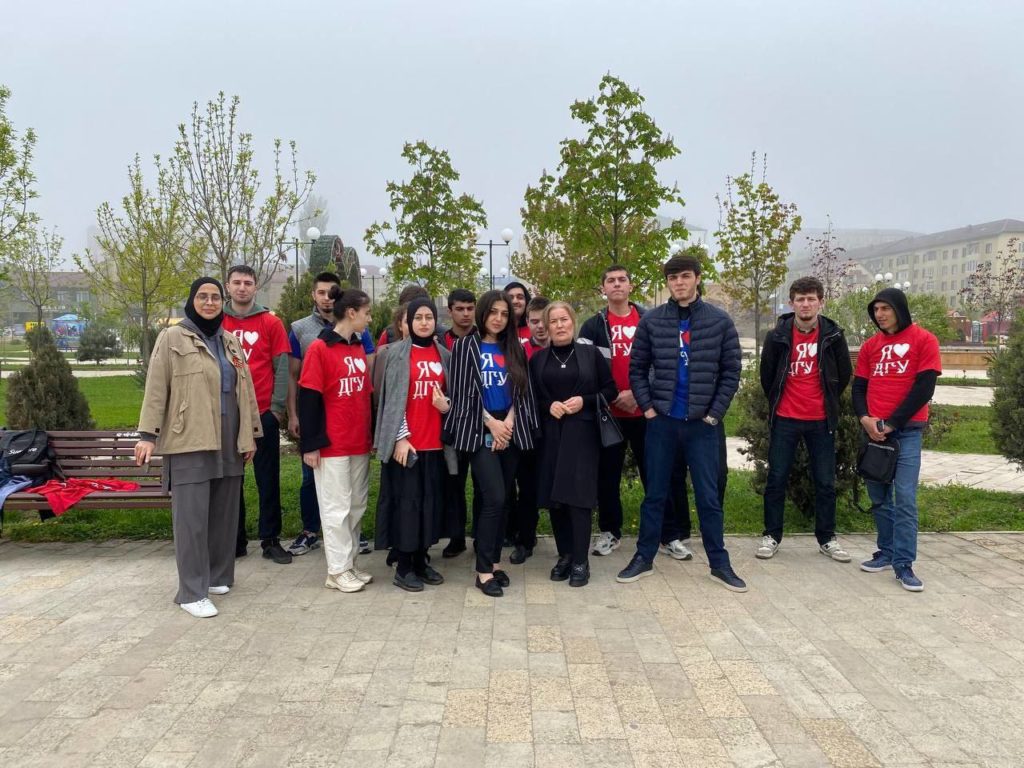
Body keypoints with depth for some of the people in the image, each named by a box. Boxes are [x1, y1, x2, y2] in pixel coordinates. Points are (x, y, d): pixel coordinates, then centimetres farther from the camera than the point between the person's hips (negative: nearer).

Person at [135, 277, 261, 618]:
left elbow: (245, 391, 17)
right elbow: (156, 389, -5)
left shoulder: (231, 343, 16)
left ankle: (218, 576, 24)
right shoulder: (172, 338, 0)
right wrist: (148, 434, -11)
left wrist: (251, 434, 14)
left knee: (224, 513, 10)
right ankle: (192, 591, 1)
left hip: (228, 443, 6)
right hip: (188, 442, -5)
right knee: (192, 516, -5)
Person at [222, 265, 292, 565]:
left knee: (268, 478, 4)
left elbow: (281, 368, 0)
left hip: (264, 413, -1)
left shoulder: (271, 323, 2)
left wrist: (278, 407, -6)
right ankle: (235, 540, 20)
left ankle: (270, 540, 13)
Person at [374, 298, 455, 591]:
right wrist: (400, 437, -13)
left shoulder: (444, 355, 11)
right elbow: (392, 398, -6)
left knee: (431, 501, 10)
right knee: (406, 501, 0)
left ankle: (421, 561, 23)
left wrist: (447, 405, -5)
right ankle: (403, 568, 11)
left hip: (435, 442, 5)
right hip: (406, 441, -5)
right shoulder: (397, 352, -2)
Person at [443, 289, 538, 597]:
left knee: (501, 500, 7)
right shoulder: (466, 346, 0)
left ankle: (494, 562, 18)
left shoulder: (514, 349, 12)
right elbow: (463, 392, -6)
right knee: (494, 499, -13)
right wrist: (492, 423, -10)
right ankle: (484, 571, -4)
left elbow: (522, 391, 9)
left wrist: (508, 422, -6)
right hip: (480, 431, -4)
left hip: (510, 430, 4)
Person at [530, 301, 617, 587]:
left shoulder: (590, 353, 3)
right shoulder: (538, 359, 8)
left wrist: (584, 401, -11)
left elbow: (611, 390, 4)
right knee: (553, 495, 3)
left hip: (582, 434, -2)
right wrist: (549, 406, -9)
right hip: (550, 434, 3)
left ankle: (580, 560, 3)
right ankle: (564, 554, 18)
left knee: (578, 494, -7)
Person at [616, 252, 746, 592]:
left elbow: (731, 372, 2)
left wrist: (714, 413, -4)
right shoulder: (651, 320, 0)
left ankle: (719, 564, 20)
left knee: (709, 497, 7)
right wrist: (647, 407, -3)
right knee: (654, 494, 10)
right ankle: (644, 558, 22)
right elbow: (637, 369, 5)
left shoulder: (720, 321, 0)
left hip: (702, 424, 0)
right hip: (661, 421, 1)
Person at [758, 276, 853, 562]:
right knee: (776, 479, 4)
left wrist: (826, 402, 14)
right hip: (785, 419, -1)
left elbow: (844, 374, 10)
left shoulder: (833, 335, -2)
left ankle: (827, 538, 22)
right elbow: (767, 375, 8)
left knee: (825, 482, 8)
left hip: (821, 420, 1)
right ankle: (772, 536, 16)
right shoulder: (777, 336, -3)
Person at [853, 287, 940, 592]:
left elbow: (924, 388, -8)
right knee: (879, 496, 8)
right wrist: (865, 419, -8)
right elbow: (858, 387, 11)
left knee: (905, 498, -8)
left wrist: (891, 423, -11)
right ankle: (887, 552, 20)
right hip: (873, 430, 5)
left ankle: (904, 564, -3)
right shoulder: (870, 346, 12)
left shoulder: (924, 340, -1)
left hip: (906, 430, -4)